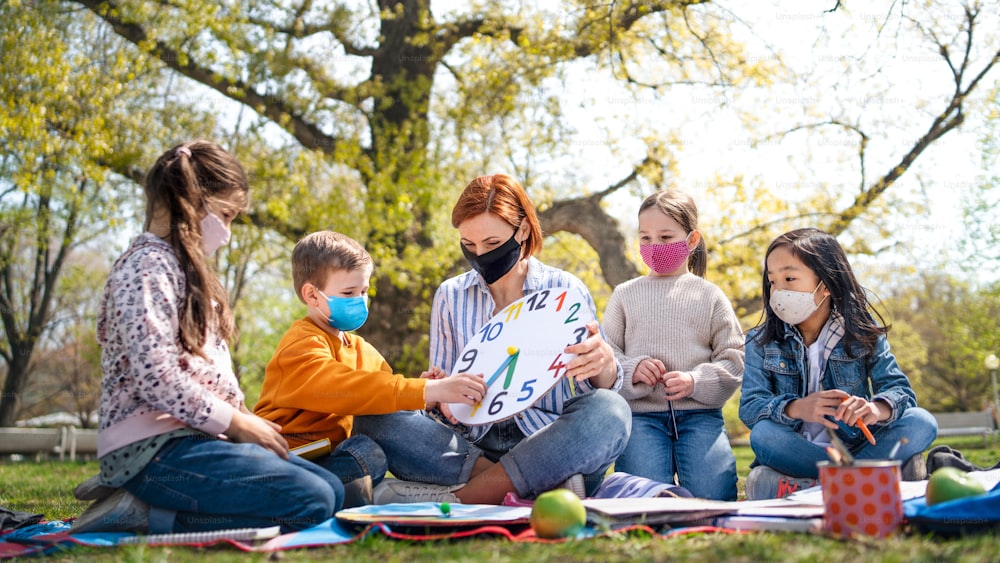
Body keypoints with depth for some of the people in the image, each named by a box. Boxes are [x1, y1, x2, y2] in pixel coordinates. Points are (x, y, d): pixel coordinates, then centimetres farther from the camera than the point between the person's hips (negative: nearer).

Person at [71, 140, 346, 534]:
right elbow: (156, 378, -21)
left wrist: (243, 417, 7)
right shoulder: (149, 267, -12)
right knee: (312, 502, -21)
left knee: (331, 490, 5)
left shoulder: (179, 267, 21)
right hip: (154, 448, -11)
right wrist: (236, 423, -11)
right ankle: (144, 513, -12)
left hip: (188, 437, 11)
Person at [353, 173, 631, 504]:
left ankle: (457, 499, -29)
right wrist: (441, 397, -15)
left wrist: (604, 362, -22)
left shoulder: (565, 291, 4)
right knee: (372, 417, -22)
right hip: (471, 448, 2)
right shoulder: (450, 296, 9)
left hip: (547, 449, -2)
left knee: (611, 410, -31)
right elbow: (446, 404, 11)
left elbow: (602, 389, 3)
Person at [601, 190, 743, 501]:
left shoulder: (709, 296, 11)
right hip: (641, 414, 0)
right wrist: (631, 370, -12)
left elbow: (733, 359, 6)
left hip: (699, 413, 0)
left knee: (713, 495, -20)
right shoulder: (625, 294, 14)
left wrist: (695, 381, -12)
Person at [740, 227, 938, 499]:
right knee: (763, 434, -32)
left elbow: (899, 388, -7)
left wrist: (876, 408, -32)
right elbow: (750, 406, -9)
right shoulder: (761, 342, 3)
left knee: (921, 423, -21)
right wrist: (795, 409, -31)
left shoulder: (862, 332, 3)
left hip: (854, 446, 1)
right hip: (795, 452, 0)